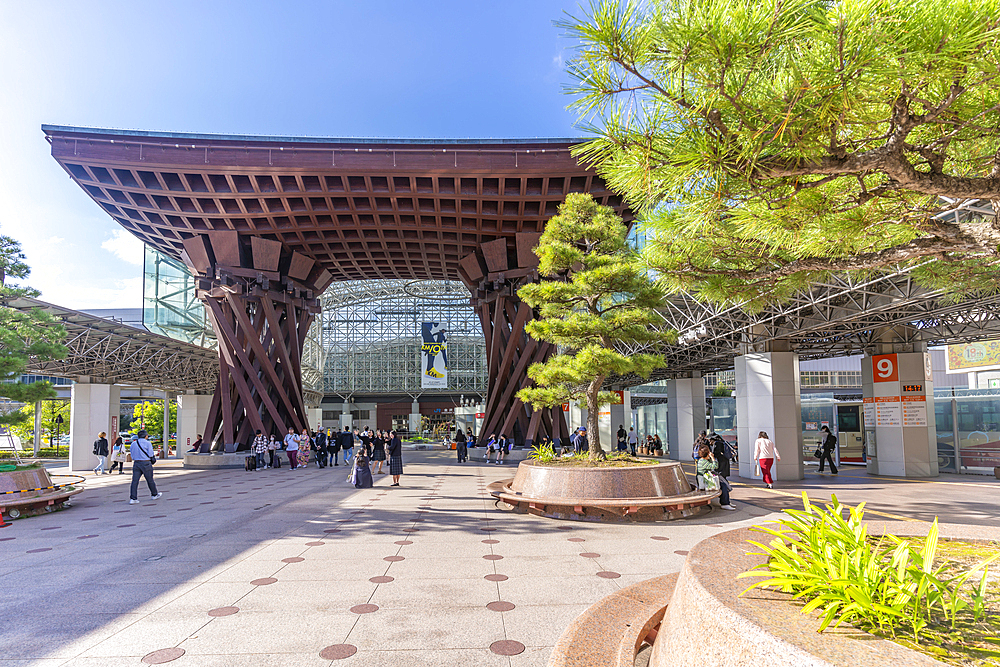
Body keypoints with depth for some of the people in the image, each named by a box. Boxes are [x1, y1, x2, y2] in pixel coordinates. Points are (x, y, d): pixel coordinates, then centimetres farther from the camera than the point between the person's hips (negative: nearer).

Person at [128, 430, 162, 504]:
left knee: (135, 481, 0)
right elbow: (150, 454, -10)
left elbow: (132, 456, 13)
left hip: (136, 463, 4)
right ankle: (154, 495, 24)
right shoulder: (148, 443, -6)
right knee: (150, 480, 9)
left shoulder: (133, 444, 10)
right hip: (146, 463, -4)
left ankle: (133, 498, -6)